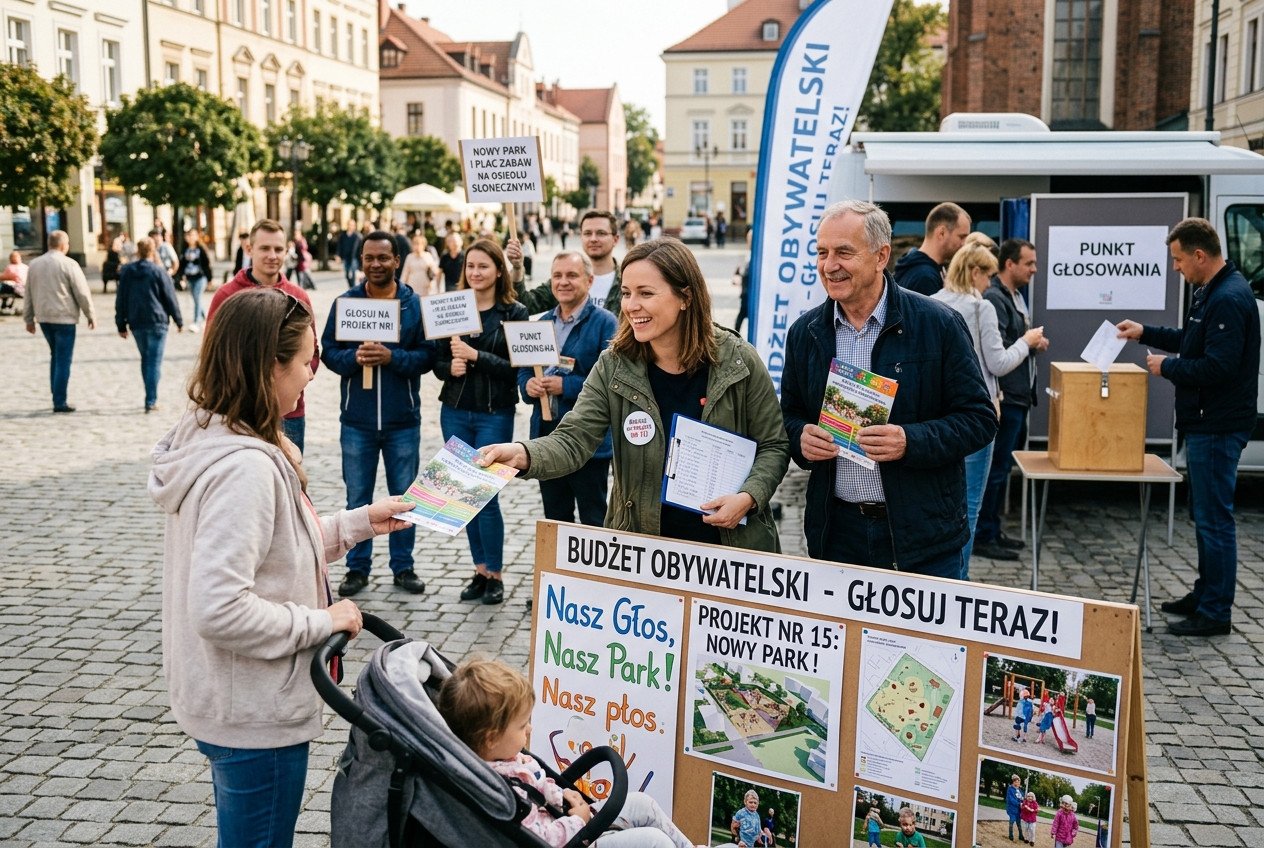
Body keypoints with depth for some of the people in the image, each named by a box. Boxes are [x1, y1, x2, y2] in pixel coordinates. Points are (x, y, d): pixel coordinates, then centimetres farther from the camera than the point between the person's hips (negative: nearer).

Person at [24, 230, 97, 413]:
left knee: (55, 356, 20)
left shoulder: (34, 264, 8)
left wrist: (28, 318, 19)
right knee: (63, 360, -1)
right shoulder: (68, 264, -10)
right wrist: (91, 315, 1)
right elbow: (82, 293, -9)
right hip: (64, 317, -6)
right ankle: (59, 402, -2)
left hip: (43, 317, 6)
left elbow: (28, 294, 13)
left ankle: (57, 396, 18)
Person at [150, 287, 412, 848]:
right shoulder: (245, 467, -28)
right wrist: (321, 623, -21)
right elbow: (219, 610, -33)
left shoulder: (206, 438, 3)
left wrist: (358, 523, 13)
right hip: (256, 717, -10)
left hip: (227, 702, 10)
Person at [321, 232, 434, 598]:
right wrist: (354, 358, -19)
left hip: (403, 420, 0)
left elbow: (428, 355, -5)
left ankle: (403, 566, 22)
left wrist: (391, 357, -20)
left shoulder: (415, 304, -1)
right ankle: (357, 568, 20)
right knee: (357, 499, 8)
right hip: (357, 420, 1)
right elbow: (328, 351, 1)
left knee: (404, 497, 9)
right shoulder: (345, 303, 2)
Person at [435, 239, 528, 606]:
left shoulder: (514, 313, -3)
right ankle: (480, 571, 19)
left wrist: (475, 356, -19)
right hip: (455, 412, 4)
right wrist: (450, 367, -12)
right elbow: (438, 362, 9)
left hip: (494, 414, -4)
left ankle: (494, 575, 8)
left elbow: (516, 366, -11)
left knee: (486, 493, -5)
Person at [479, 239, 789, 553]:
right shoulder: (614, 367, -7)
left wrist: (748, 497, -19)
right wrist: (523, 454, -35)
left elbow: (773, 446, -1)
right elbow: (574, 440, -15)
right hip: (641, 544, 1)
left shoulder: (738, 362, -9)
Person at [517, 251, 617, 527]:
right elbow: (523, 369, 16)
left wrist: (565, 385, -22)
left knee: (593, 523, 4)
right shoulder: (542, 323, 13)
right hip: (546, 436, 7)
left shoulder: (605, 323, -9)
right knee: (555, 520, 17)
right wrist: (528, 385, -7)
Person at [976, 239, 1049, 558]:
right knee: (996, 468, -3)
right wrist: (1031, 344, -13)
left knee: (1002, 467, 15)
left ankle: (993, 530, 24)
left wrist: (1034, 342, 3)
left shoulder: (1016, 296, 16)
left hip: (1019, 396, 10)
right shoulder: (994, 298, -16)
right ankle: (982, 535, 5)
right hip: (1005, 397, -10)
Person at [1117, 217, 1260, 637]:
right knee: (1205, 515, 18)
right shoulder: (1212, 292, 13)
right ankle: (1205, 595, 30)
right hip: (1205, 423, 11)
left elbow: (1218, 366, -27)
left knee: (1214, 519, -4)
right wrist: (1146, 333, 19)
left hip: (1218, 428, -11)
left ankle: (1215, 614, 3)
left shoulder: (1229, 299, -21)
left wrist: (1167, 367, -14)